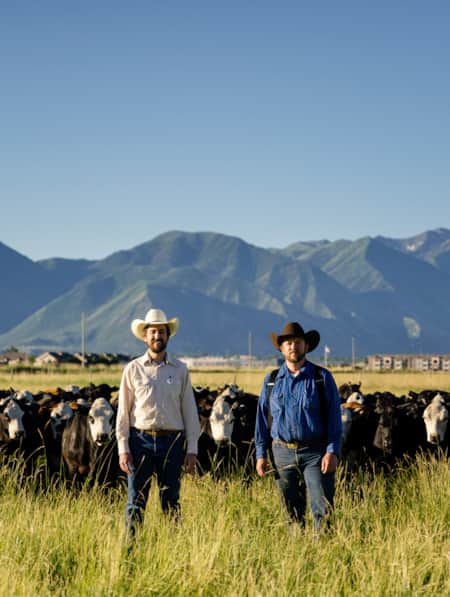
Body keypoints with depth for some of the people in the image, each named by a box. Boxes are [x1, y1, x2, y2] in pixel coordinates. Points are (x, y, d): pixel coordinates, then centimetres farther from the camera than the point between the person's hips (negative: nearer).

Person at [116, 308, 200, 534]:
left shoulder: (180, 370, 8)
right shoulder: (133, 369, 4)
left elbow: (190, 411, 8)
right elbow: (123, 411, 4)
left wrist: (192, 449, 3)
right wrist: (123, 449, -4)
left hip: (172, 441, 1)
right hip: (141, 440, -1)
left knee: (171, 502, 5)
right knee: (136, 502, -2)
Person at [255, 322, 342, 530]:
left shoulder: (322, 377, 3)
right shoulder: (271, 380, 10)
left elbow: (334, 416, 0)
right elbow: (262, 418, 12)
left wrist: (332, 451, -9)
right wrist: (261, 454, 5)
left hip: (315, 452, -2)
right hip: (283, 452, 2)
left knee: (322, 508, -8)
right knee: (292, 512, 7)